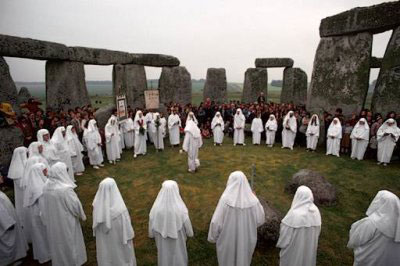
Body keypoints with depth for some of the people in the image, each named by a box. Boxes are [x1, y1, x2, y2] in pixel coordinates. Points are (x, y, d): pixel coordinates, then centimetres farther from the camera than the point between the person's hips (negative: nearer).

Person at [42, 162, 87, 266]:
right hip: (66, 222, -6)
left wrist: (47, 220, 18)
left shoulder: (46, 187, -11)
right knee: (69, 243, 17)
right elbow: (76, 206, -21)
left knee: (57, 243, 26)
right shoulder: (66, 189, -31)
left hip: (52, 222, 6)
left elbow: (45, 207, 2)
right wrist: (82, 215, -2)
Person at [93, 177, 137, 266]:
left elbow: (96, 223, -6)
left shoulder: (97, 205, -25)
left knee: (107, 255, 31)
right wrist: (129, 236, -2)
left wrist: (99, 233, 13)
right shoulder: (119, 208, -37)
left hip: (104, 239, 4)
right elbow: (126, 225, -21)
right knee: (123, 253, 27)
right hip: (118, 237, -4)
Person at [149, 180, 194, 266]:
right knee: (178, 254, 28)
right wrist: (189, 233, 5)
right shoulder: (180, 208, -33)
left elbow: (152, 223, -12)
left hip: (162, 239, 2)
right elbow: (187, 223, -16)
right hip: (178, 239, -1)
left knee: (164, 254, 30)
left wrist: (151, 234, 9)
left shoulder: (156, 207, -29)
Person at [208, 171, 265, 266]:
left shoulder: (225, 199, -27)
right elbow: (260, 219, -6)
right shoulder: (253, 200, -20)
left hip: (228, 239, -2)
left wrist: (212, 236, -3)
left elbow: (216, 221, -22)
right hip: (246, 240, 2)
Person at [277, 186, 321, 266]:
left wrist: (281, 244, -3)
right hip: (310, 246, 5)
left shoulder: (294, 213, -32)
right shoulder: (316, 211, -14)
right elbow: (317, 229, 0)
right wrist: (311, 240, 17)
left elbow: (286, 231, -21)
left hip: (294, 246, -5)